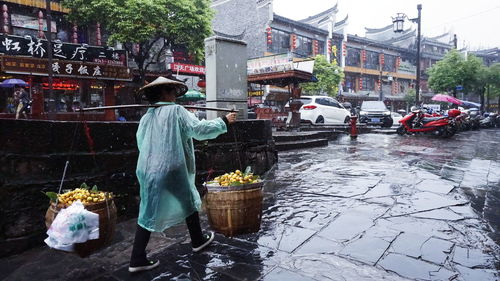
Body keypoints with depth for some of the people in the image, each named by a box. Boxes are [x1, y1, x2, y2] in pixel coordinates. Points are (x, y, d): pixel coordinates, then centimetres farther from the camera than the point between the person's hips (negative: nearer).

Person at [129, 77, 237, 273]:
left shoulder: (146, 117, 10)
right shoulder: (176, 111, -8)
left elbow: (141, 143, 15)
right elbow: (199, 129, -12)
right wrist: (224, 122, -1)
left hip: (147, 170, 6)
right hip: (171, 170, -5)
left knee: (149, 212, 10)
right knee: (189, 202, 16)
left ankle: (137, 259, 11)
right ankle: (198, 241, 33)